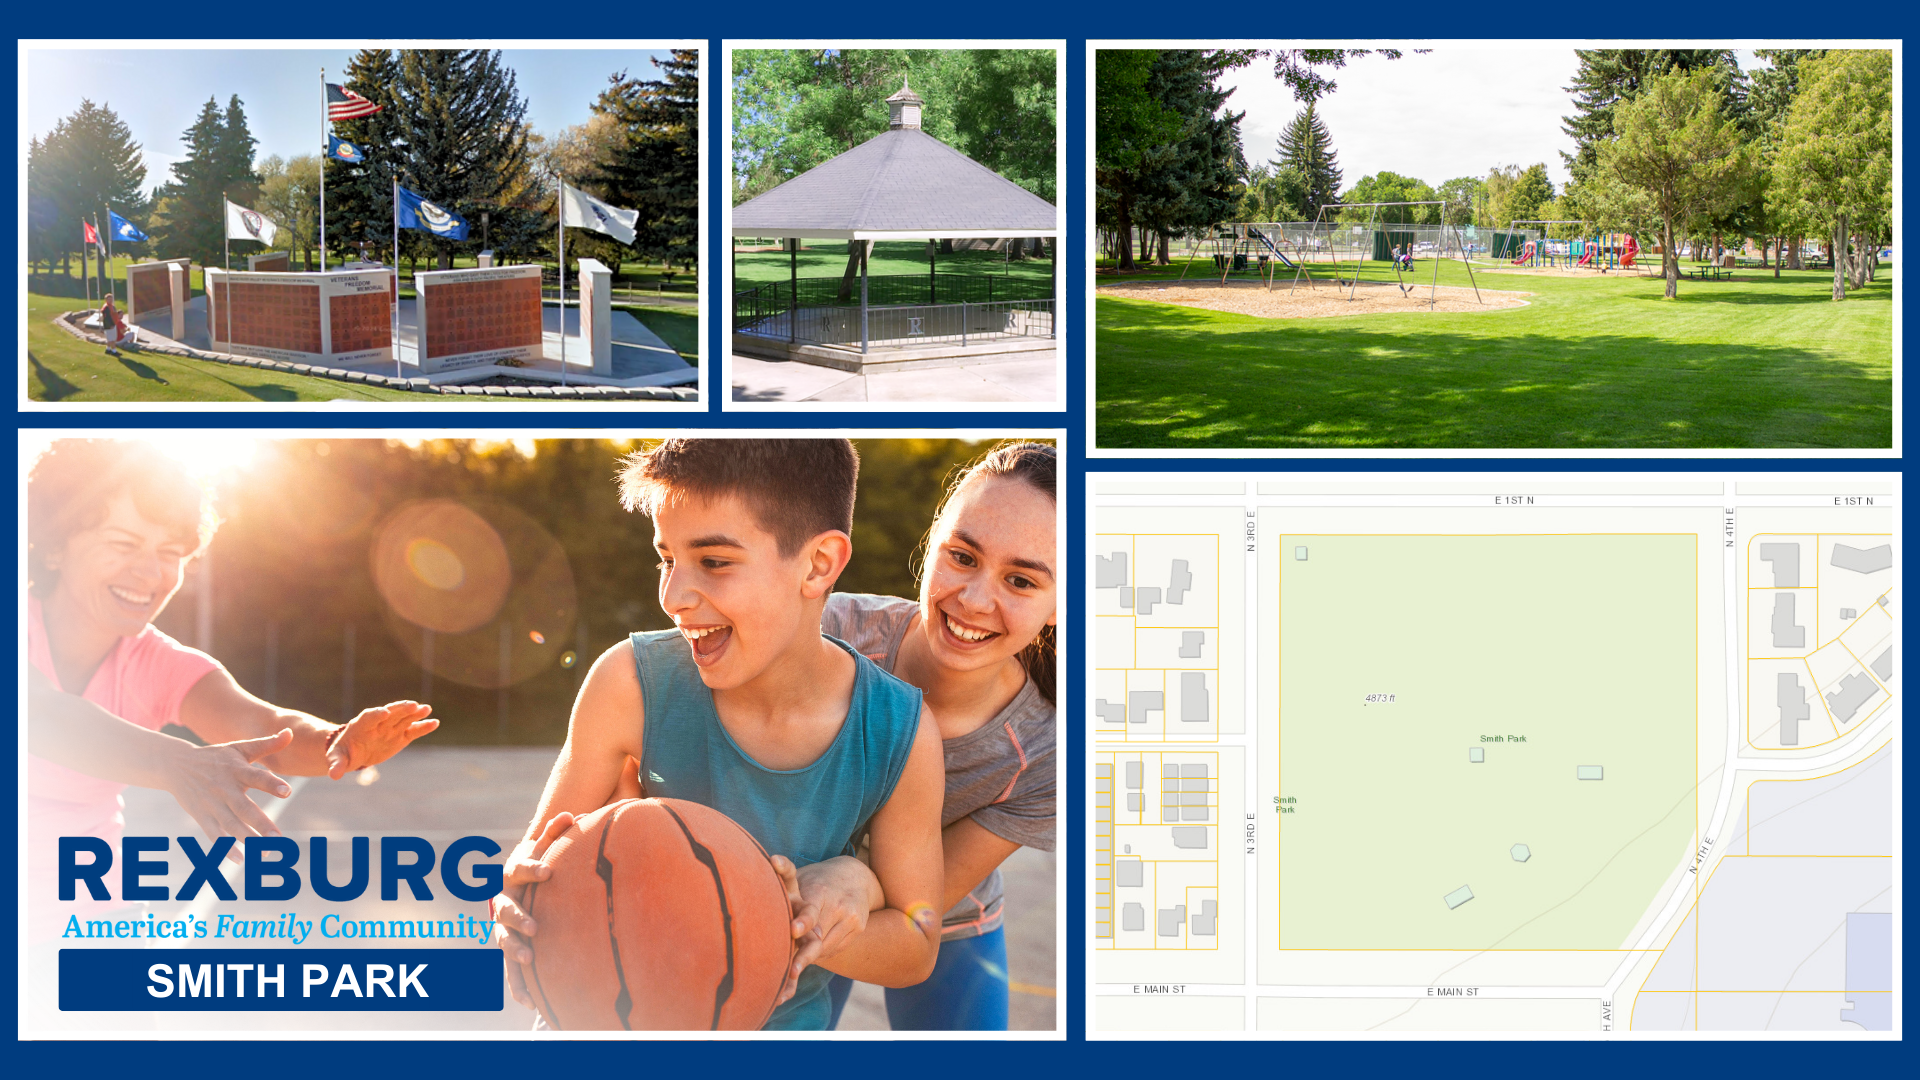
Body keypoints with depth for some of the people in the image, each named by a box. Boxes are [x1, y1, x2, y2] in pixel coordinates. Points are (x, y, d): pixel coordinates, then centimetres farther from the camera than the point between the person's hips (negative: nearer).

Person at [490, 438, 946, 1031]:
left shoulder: (901, 735, -21)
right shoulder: (631, 684, -23)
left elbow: (916, 949, -12)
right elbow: (538, 853, -14)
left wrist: (806, 933, -32)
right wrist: (514, 906, -37)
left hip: (783, 1021, 0)